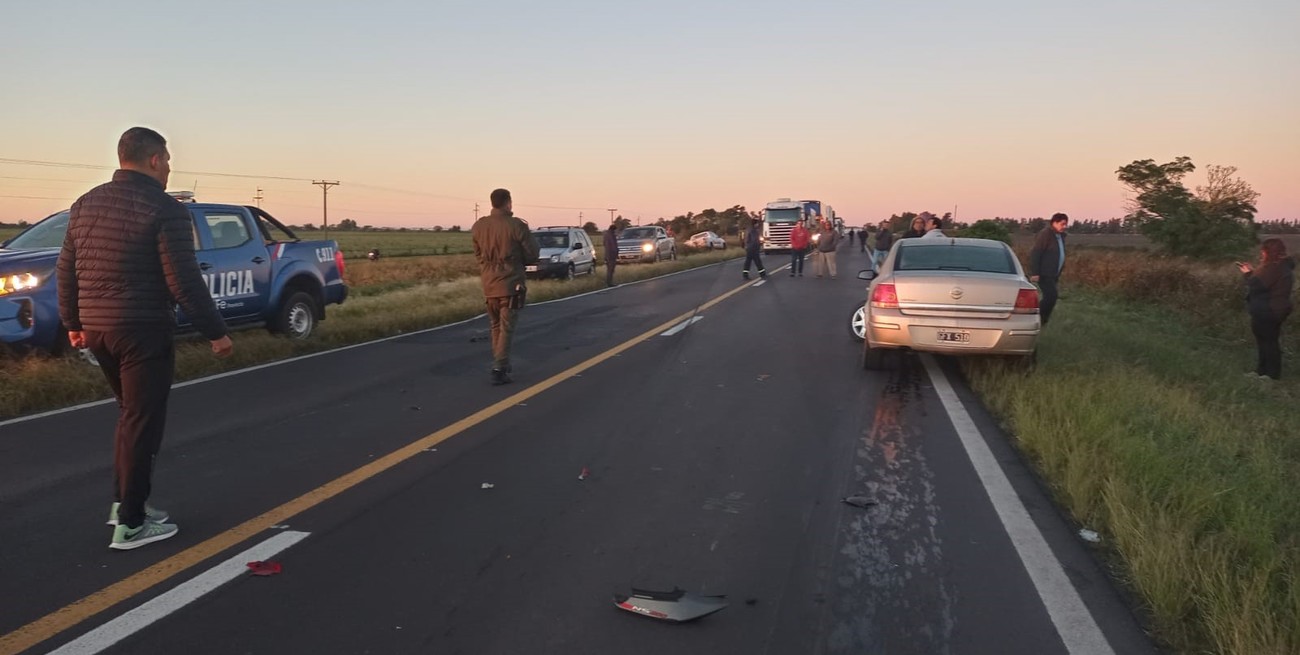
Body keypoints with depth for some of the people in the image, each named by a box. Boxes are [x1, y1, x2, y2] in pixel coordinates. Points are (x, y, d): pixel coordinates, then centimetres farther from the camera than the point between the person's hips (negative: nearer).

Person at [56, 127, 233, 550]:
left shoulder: (86, 204, 10)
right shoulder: (166, 210, -13)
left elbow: (66, 271, 14)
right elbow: (183, 281, -17)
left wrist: (73, 322, 24)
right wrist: (215, 332, -10)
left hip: (96, 329, 8)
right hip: (142, 332, -7)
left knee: (131, 415, 22)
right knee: (142, 422, 1)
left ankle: (123, 501, 27)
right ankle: (131, 524, 6)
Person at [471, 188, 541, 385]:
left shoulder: (479, 226, 0)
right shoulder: (516, 225, -14)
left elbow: (478, 254, 10)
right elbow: (533, 253, -7)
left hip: (488, 284, 5)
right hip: (510, 284, -5)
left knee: (496, 327, 19)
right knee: (506, 329, 0)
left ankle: (501, 365, 28)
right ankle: (499, 370, -5)